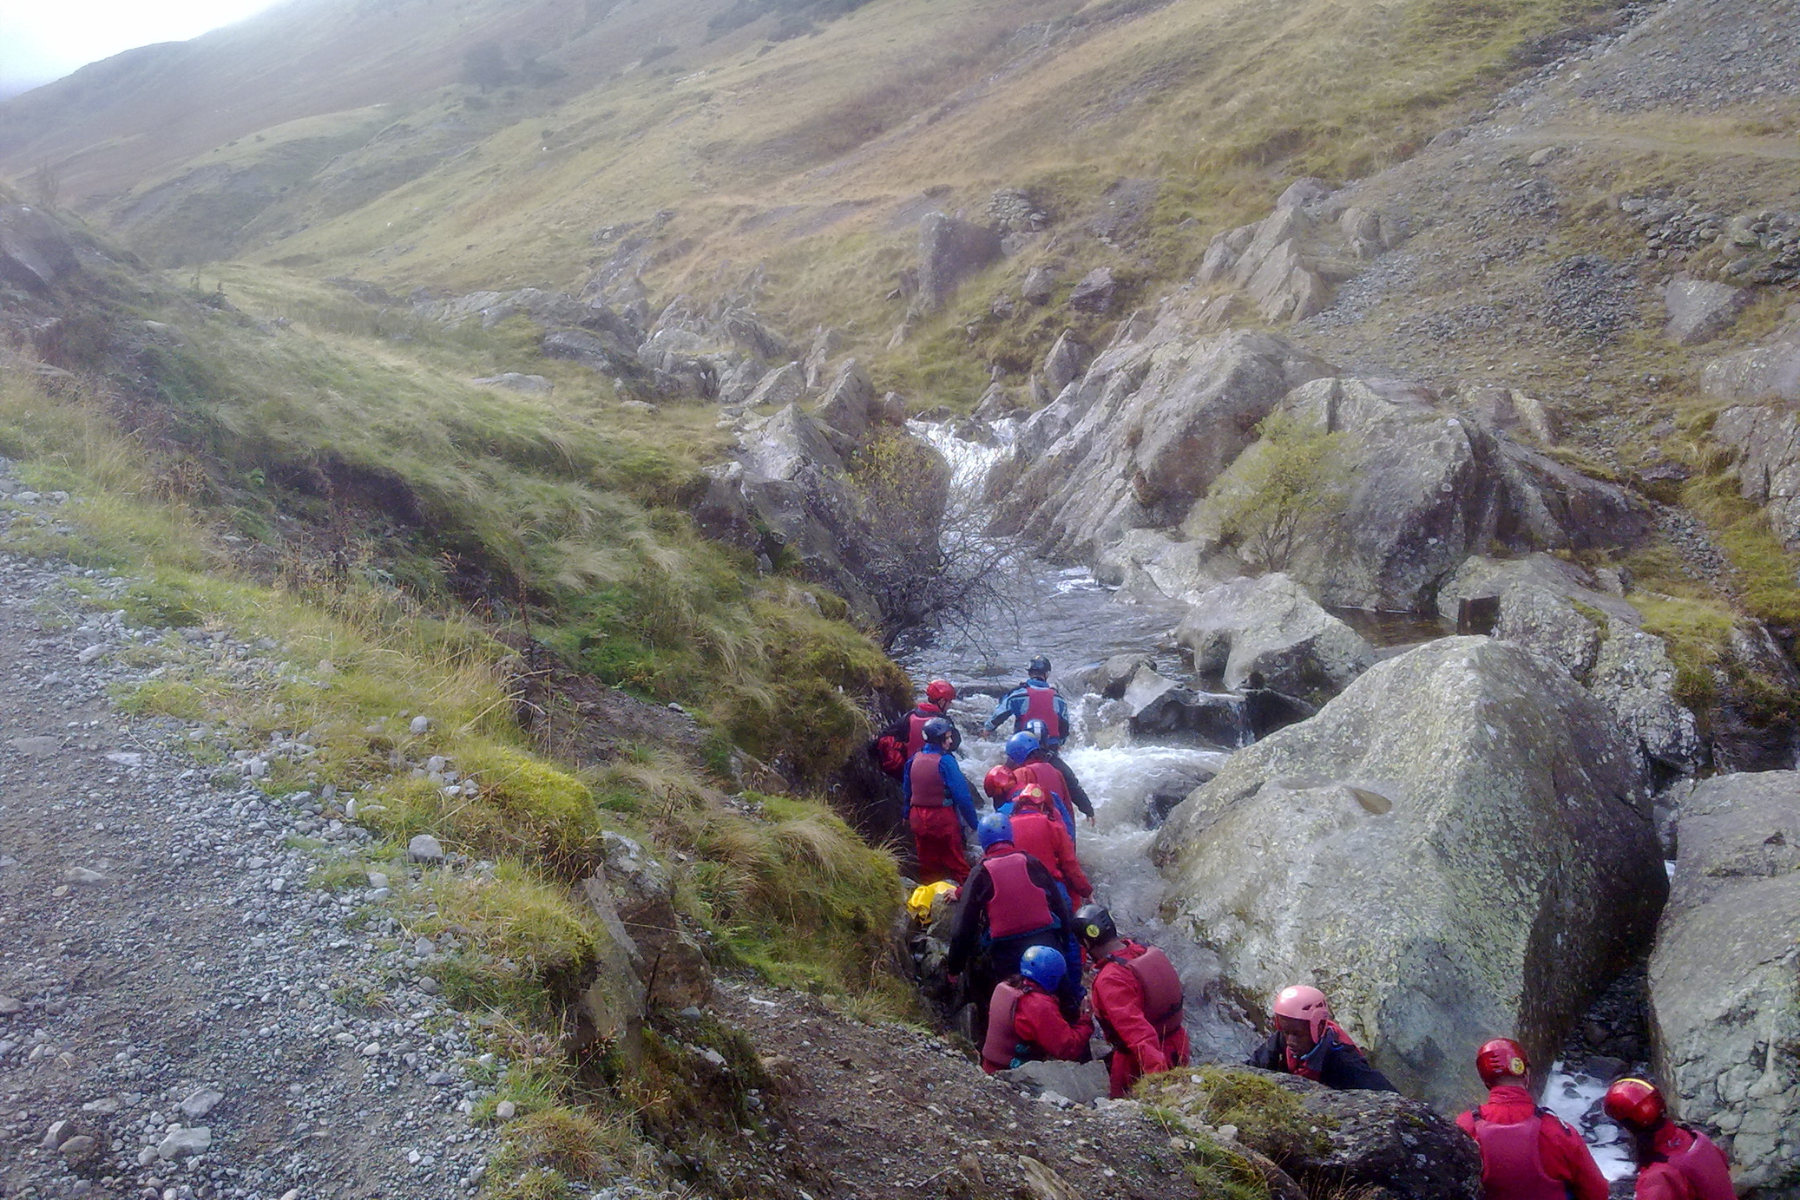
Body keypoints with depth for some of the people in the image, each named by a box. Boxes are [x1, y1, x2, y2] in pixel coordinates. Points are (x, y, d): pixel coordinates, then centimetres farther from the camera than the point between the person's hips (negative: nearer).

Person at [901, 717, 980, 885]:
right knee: (955, 863, 4)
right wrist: (973, 822, -10)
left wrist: (906, 814, 24)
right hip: (942, 817, -6)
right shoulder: (945, 761, -17)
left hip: (918, 818, 6)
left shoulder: (914, 759, 2)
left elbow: (906, 791, 12)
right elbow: (962, 794, -17)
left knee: (927, 863, 17)